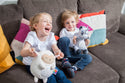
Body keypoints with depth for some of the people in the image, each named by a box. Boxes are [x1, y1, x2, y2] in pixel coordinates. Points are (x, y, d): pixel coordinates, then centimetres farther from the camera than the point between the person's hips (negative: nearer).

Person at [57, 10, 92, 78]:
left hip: (75, 53, 3)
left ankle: (74, 68, -39)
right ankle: (65, 60, -23)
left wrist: (85, 43, -3)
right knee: (65, 39, -30)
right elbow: (63, 42, -6)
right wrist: (72, 42, -23)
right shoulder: (63, 31, 7)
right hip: (64, 52, -3)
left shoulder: (78, 31, 17)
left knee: (88, 57, -20)